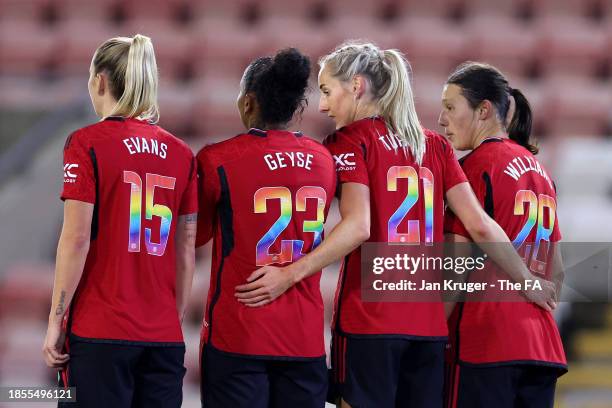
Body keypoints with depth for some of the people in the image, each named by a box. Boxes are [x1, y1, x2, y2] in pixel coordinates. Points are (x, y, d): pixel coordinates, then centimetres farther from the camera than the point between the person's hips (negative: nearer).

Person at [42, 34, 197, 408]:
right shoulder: (181, 153, 8)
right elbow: (186, 251, 10)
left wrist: (55, 320, -4)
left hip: (99, 333, -4)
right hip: (165, 335, 4)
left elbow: (76, 239, -9)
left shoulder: (87, 143, -4)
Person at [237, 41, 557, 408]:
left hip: (368, 321, -5)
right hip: (429, 323, 5)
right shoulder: (435, 145, 14)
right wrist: (528, 282, 17)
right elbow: (480, 225, 8)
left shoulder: (350, 141, -2)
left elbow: (358, 227, -16)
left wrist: (289, 274, -20)